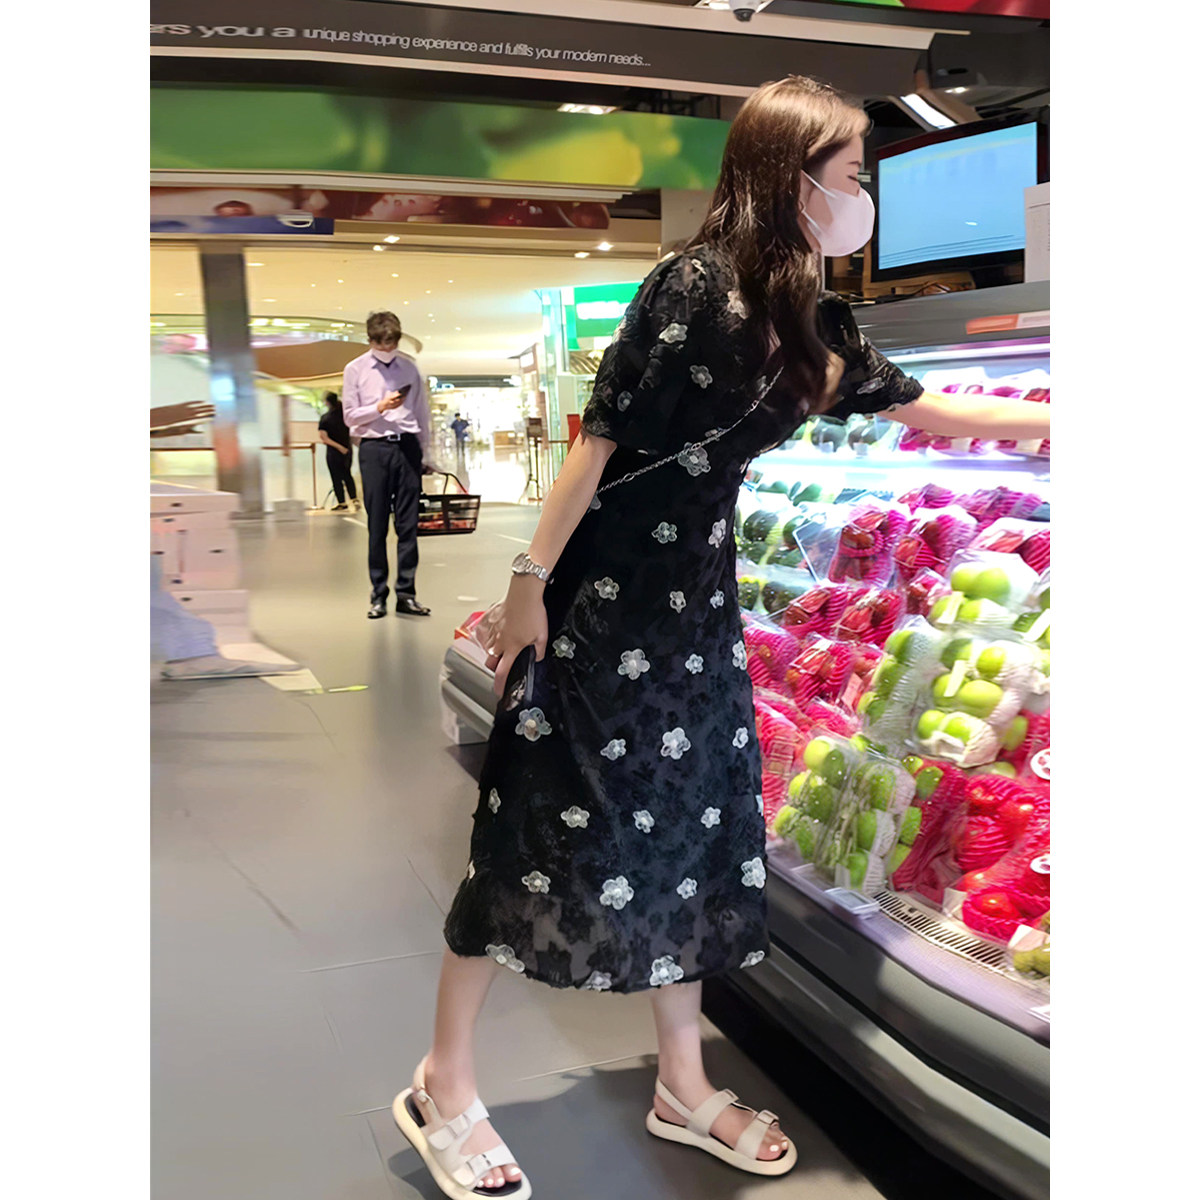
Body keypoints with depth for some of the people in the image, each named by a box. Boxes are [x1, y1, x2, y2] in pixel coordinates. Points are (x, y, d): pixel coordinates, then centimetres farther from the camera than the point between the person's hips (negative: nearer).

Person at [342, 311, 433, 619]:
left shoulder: (409, 367, 10)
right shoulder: (355, 370, 4)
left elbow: (422, 413, 13)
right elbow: (350, 416, 2)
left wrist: (424, 454, 12)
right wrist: (381, 407, -13)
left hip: (407, 446, 2)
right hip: (374, 448, -2)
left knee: (408, 525, 1)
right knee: (377, 526, 0)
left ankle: (406, 594, 6)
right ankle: (378, 596, 6)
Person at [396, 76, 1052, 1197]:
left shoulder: (811, 321, 10)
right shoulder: (693, 286, -15)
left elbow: (924, 408, 20)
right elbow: (601, 436, -17)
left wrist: (1053, 419, 26)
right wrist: (529, 582, -17)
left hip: (694, 598, 8)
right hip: (597, 598, -8)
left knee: (694, 829, 12)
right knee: (539, 835, -1)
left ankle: (683, 1088, 30)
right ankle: (443, 1085, 19)